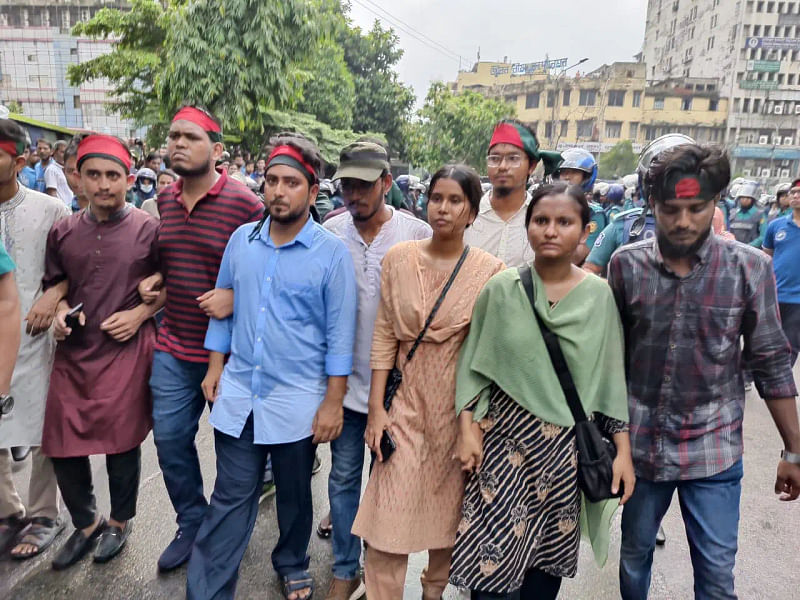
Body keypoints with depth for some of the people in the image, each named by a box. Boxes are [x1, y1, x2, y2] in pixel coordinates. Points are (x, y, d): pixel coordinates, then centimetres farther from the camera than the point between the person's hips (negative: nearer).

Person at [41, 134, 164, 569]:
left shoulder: (148, 229, -5)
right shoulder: (63, 231, 6)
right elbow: (54, 284, 17)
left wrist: (141, 313, -11)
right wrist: (59, 311, -3)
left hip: (126, 351, -4)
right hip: (72, 352, 4)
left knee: (121, 441, 7)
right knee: (62, 444, 9)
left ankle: (120, 521, 33)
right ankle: (85, 523, 35)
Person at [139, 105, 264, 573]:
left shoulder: (245, 204, -15)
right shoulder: (166, 200, 6)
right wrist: (156, 280, 4)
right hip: (173, 347, 6)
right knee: (170, 438, 12)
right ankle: (192, 524, 35)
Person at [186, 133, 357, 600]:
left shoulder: (332, 253, -10)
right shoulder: (241, 240, 3)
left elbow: (340, 333, -9)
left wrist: (333, 402, -10)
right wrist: (215, 366, 9)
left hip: (298, 400, -2)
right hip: (238, 392, 3)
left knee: (295, 495, 18)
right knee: (231, 499, 9)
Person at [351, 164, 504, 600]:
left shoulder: (490, 270, -7)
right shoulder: (398, 258, -2)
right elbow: (384, 336, -1)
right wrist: (376, 407, -3)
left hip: (460, 404, 0)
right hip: (407, 399, 1)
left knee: (450, 506, 16)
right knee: (389, 516, -1)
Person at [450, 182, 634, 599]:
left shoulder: (599, 295, -2)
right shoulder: (502, 288, -5)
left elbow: (611, 378, 3)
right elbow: (473, 364, 1)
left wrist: (622, 449, 2)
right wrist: (467, 429, -4)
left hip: (566, 446, 2)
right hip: (505, 440, -1)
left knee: (549, 557, 14)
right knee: (493, 556, 0)